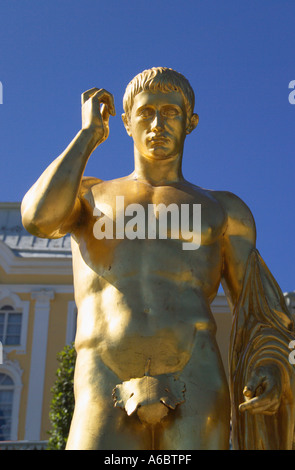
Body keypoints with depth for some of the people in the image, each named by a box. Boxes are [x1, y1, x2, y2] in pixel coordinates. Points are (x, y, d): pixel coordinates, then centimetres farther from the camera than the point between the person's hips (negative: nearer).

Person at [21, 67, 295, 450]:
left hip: (196, 389, 1)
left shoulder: (224, 210, 24)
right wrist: (89, 133, 13)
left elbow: (261, 316, 17)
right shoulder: (86, 196, 24)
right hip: (107, 399, 0)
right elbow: (39, 218, -1)